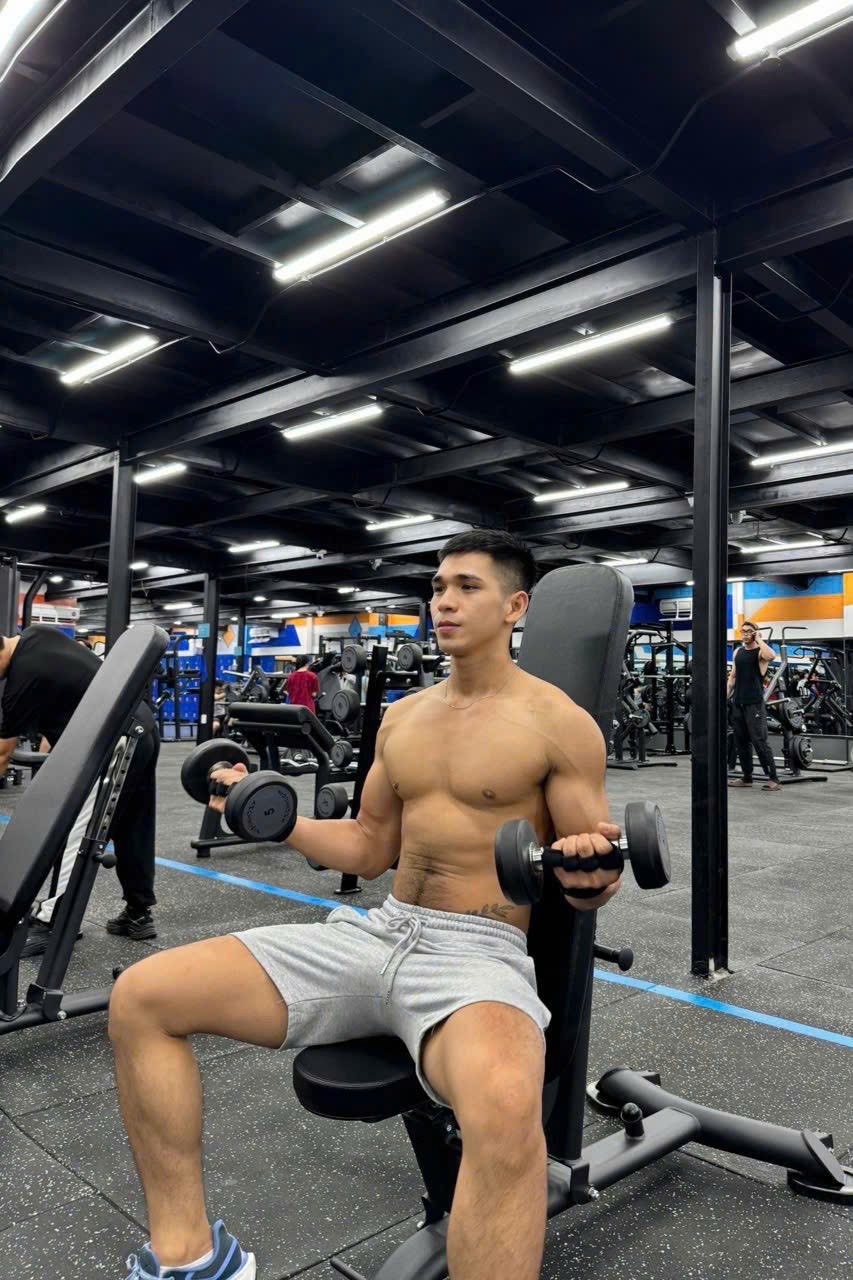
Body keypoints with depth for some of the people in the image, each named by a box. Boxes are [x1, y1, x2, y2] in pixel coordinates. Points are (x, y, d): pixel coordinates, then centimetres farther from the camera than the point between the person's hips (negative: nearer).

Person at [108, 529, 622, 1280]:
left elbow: (591, 886, -3)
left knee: (505, 1110, -43)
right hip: (376, 932, 6)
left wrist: (591, 873, -27)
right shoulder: (403, 717, 13)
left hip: (479, 952, -6)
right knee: (139, 998, -3)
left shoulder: (559, 721, -5)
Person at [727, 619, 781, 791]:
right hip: (738, 703, 7)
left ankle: (773, 779, -5)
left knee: (759, 741, -9)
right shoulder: (738, 652, 15)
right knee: (741, 741, 10)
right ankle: (747, 777, 19)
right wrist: (726, 696, 12)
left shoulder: (760, 652, -5)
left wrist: (759, 640, -15)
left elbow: (771, 656, -29)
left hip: (754, 703, -7)